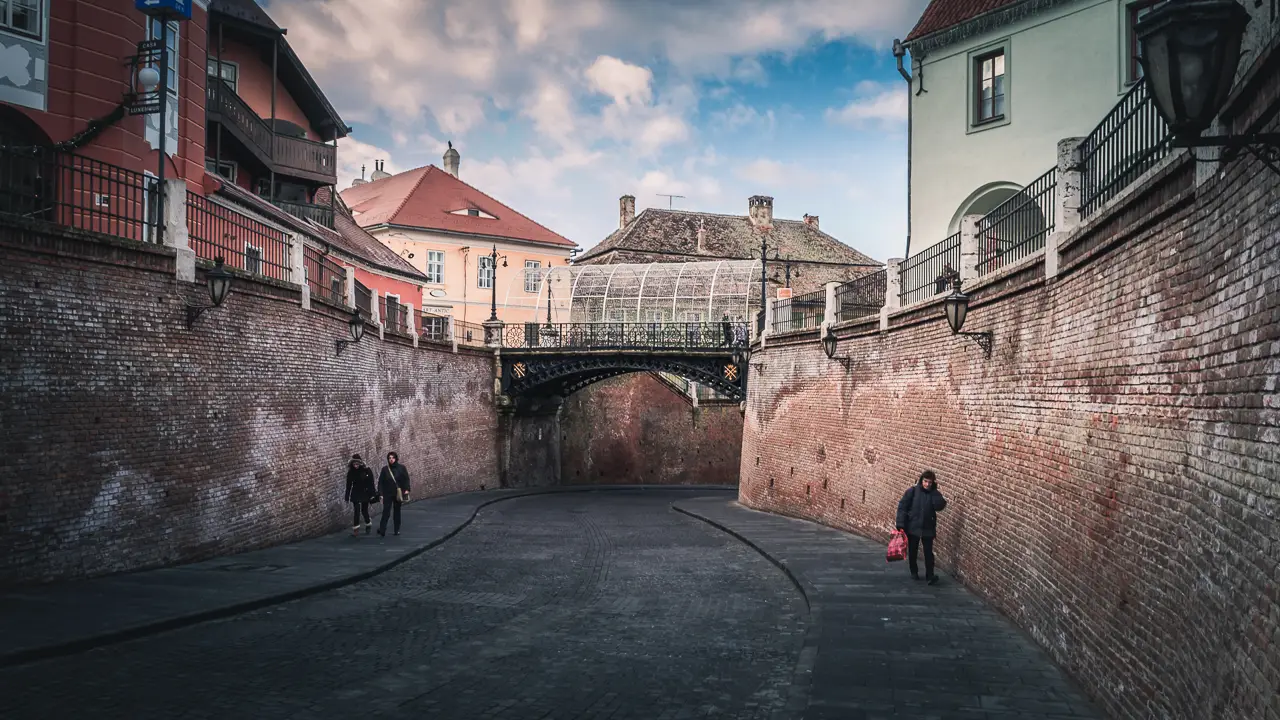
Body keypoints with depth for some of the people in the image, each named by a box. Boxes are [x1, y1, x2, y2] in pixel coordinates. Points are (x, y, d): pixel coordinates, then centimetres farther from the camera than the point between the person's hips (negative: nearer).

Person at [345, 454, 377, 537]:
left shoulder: (367, 470, -9)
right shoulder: (351, 472, -3)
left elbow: (371, 483, -6)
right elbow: (348, 485, 2)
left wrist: (372, 494, -9)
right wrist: (347, 497, 2)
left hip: (365, 494, -1)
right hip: (356, 495, 1)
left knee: (364, 510, 8)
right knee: (356, 511, -6)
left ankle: (368, 525, 32)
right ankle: (355, 530, -4)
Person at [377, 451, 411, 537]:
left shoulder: (401, 468, -1)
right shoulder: (385, 469, -1)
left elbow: (406, 479, 0)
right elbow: (380, 482, 1)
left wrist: (406, 489, -11)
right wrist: (380, 493, -5)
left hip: (398, 494, 1)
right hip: (387, 494, -1)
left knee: (397, 512, 10)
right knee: (386, 513, -7)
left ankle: (397, 530, 19)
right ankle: (382, 531, -7)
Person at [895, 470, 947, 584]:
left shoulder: (934, 493, -1)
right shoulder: (912, 491, -7)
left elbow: (939, 506, -18)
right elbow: (902, 506, -8)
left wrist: (935, 491, -19)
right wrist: (901, 524, -14)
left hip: (928, 528, 0)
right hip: (912, 527, 0)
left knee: (928, 552, -4)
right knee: (912, 551, 12)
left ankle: (930, 575, -2)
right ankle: (914, 572, 27)